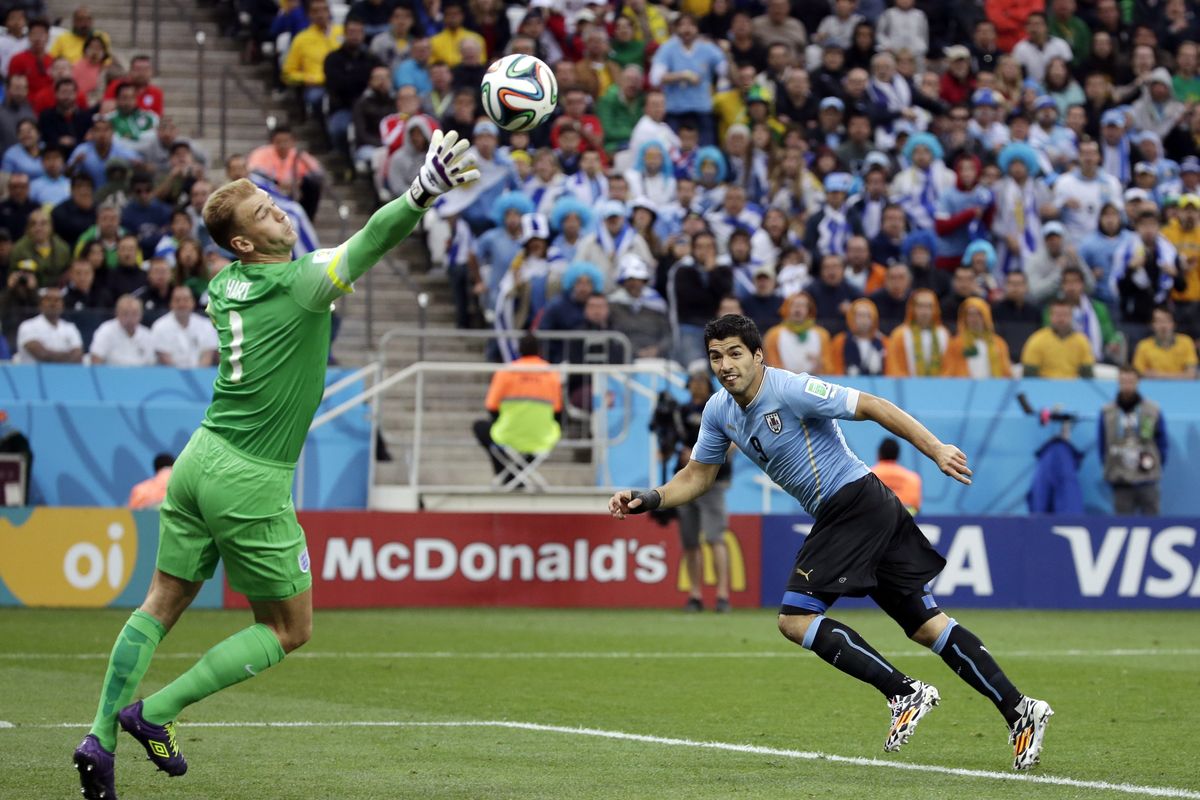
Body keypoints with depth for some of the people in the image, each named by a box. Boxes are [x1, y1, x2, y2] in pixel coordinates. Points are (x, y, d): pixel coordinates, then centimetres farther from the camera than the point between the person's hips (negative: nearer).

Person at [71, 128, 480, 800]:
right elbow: (372, 239, -31)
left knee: (162, 605, 13)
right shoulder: (301, 282, -14)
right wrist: (422, 193, -45)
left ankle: (101, 736, 4)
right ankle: (155, 711, 0)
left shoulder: (222, 287, 7)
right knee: (291, 629, 6)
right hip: (250, 484, -7)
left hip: (200, 461, 7)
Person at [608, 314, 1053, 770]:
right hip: (839, 514, 8)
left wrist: (935, 450, -21)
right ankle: (1019, 710, 5)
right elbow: (697, 476, 19)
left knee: (795, 620, -12)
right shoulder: (719, 412, 8)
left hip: (855, 501, -8)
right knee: (925, 624, 6)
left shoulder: (790, 390, -16)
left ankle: (905, 693, -10)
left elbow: (872, 406, -16)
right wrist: (647, 501, 2)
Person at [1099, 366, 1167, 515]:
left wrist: (1157, 466, 3)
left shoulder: (1153, 411, 3)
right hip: (1121, 483, 0)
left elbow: (1162, 442, 9)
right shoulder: (1107, 413, 4)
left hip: (1147, 481, 0)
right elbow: (1102, 444, 12)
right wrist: (1108, 467, 5)